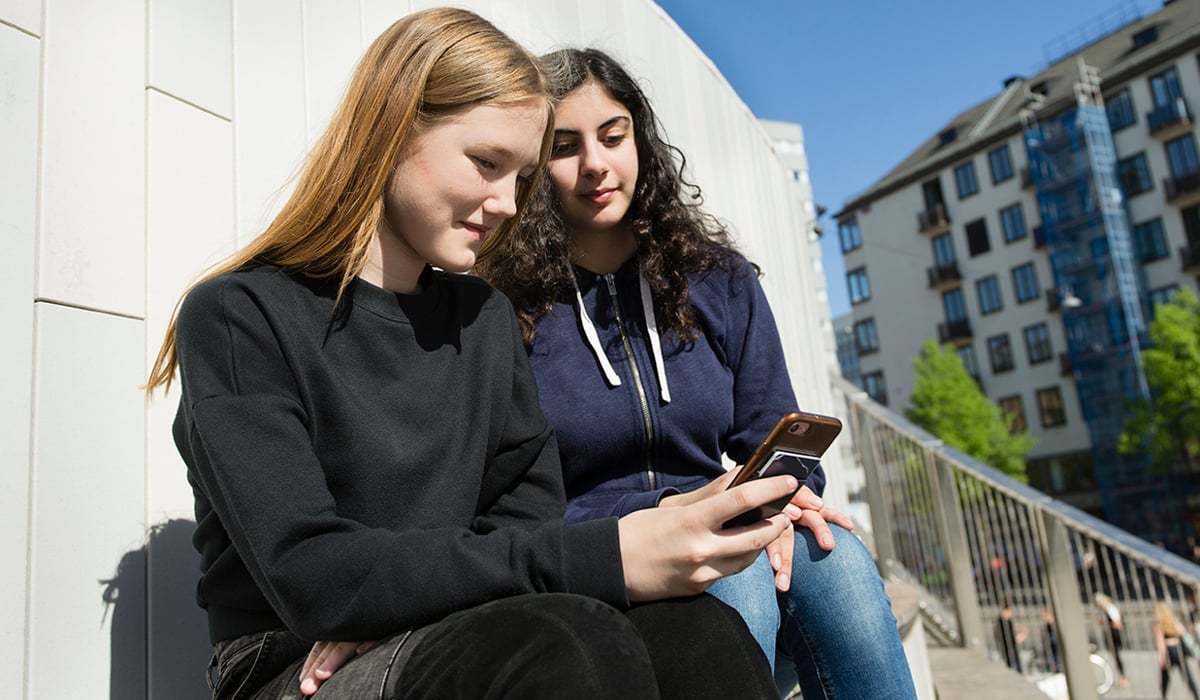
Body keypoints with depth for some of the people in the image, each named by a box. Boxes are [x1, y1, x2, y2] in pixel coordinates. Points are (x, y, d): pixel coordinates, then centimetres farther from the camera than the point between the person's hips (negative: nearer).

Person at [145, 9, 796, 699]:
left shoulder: (486, 316, 11)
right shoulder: (237, 316, -8)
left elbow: (531, 508, 6)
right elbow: (310, 578, -19)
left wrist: (400, 602, -15)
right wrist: (602, 558, -28)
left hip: (462, 640, 6)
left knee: (695, 630, -25)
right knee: (568, 639, -36)